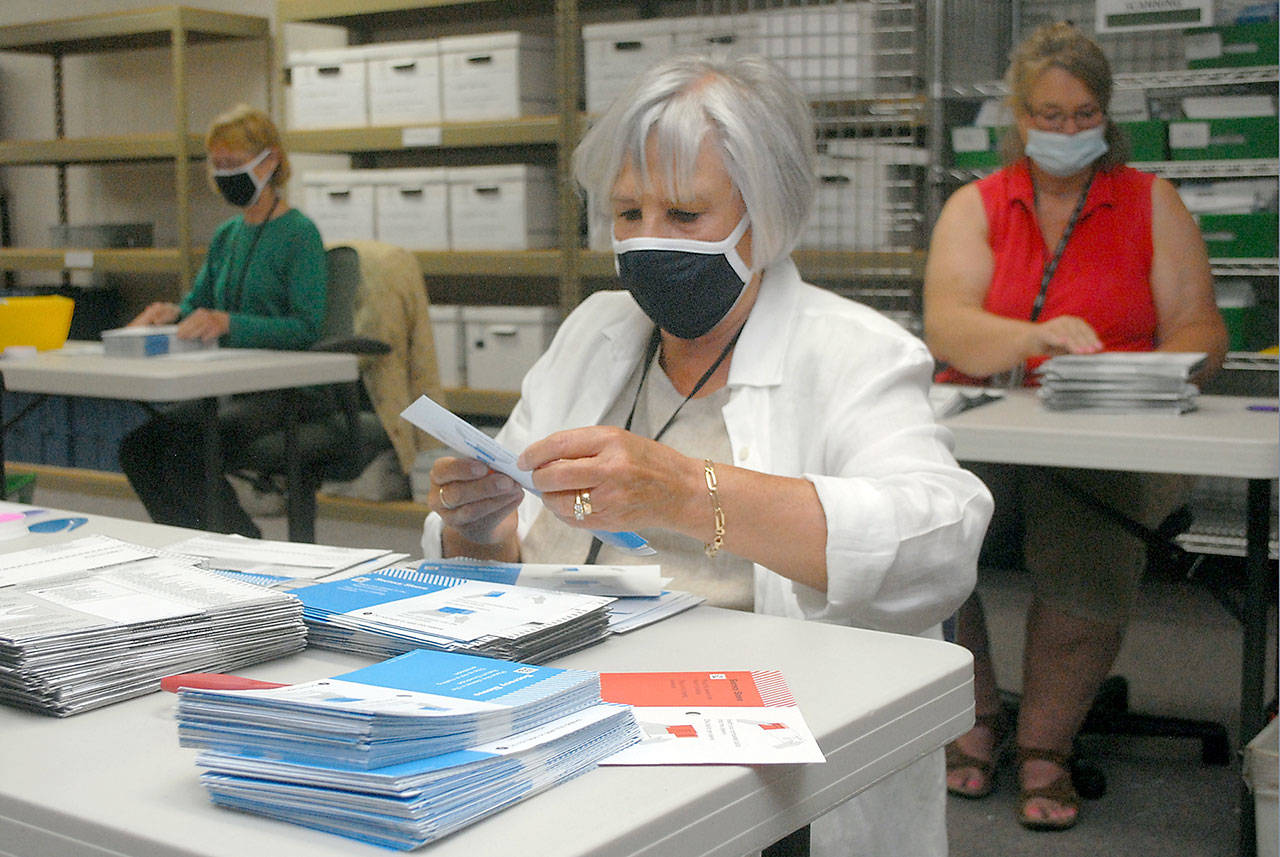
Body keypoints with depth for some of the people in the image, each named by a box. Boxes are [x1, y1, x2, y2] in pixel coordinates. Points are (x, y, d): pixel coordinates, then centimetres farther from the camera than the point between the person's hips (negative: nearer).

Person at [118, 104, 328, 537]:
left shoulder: (299, 233, -8)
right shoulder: (226, 235, 16)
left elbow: (306, 327, -17)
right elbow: (199, 303, 21)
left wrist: (229, 323, -29)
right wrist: (174, 313, -4)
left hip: (289, 389, -8)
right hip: (233, 385, 8)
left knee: (185, 452, -27)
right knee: (137, 444, -11)